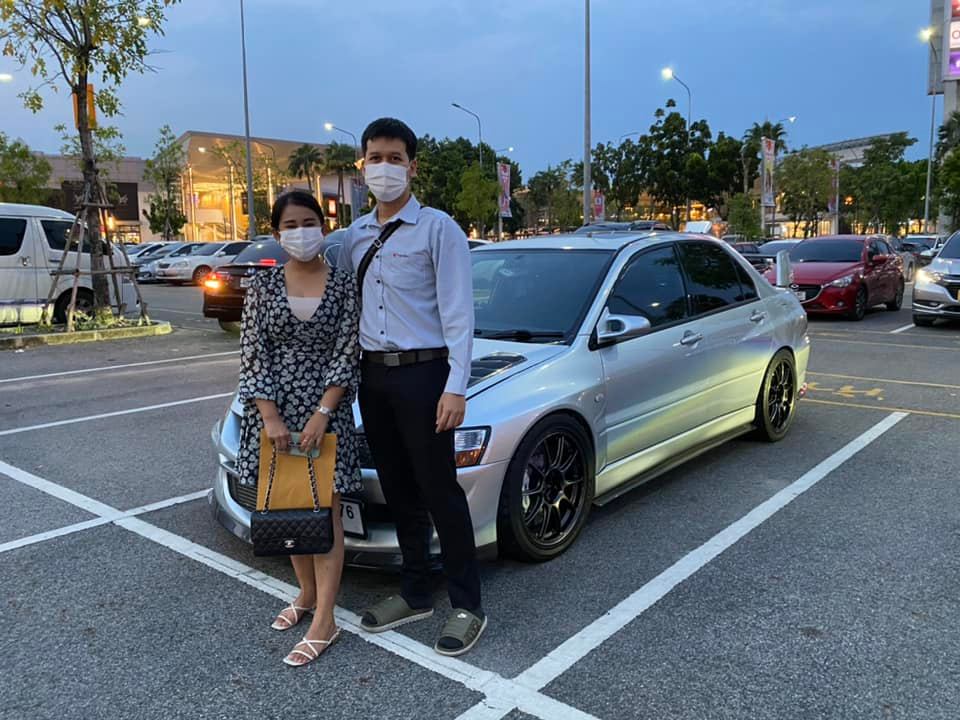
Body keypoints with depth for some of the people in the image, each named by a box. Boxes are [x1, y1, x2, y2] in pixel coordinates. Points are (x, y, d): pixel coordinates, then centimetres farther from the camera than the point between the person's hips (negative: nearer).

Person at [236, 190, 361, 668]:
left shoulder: (343, 284, -2)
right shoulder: (264, 284, 2)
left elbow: (347, 354, -5)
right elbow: (252, 353, -2)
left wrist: (322, 413, -15)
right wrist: (270, 416, -12)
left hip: (325, 408, -3)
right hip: (274, 409, 3)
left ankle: (323, 623, 7)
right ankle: (307, 593, 34)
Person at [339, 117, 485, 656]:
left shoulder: (438, 229, -6)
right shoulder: (355, 236, 12)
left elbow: (458, 313, -11)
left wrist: (456, 388, -18)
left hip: (422, 373, -6)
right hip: (372, 375, 6)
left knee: (439, 491, -2)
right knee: (398, 491, 14)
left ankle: (467, 607, 13)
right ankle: (416, 594, 30)